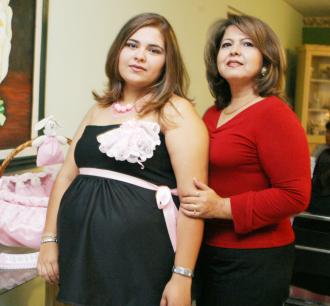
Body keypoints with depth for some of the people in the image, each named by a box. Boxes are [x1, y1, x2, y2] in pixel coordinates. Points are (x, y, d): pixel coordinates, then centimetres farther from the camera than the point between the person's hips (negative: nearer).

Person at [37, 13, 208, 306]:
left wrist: (182, 276, -18)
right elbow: (67, 175, 14)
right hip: (80, 251, 6)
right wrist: (49, 239, 8)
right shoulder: (99, 108, 12)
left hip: (140, 259, -6)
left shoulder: (175, 111, -7)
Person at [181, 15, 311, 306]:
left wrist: (223, 207, -21)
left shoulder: (274, 114, -13)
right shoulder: (213, 114, 6)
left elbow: (295, 195, -19)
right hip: (210, 254, 7)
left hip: (254, 261, -6)